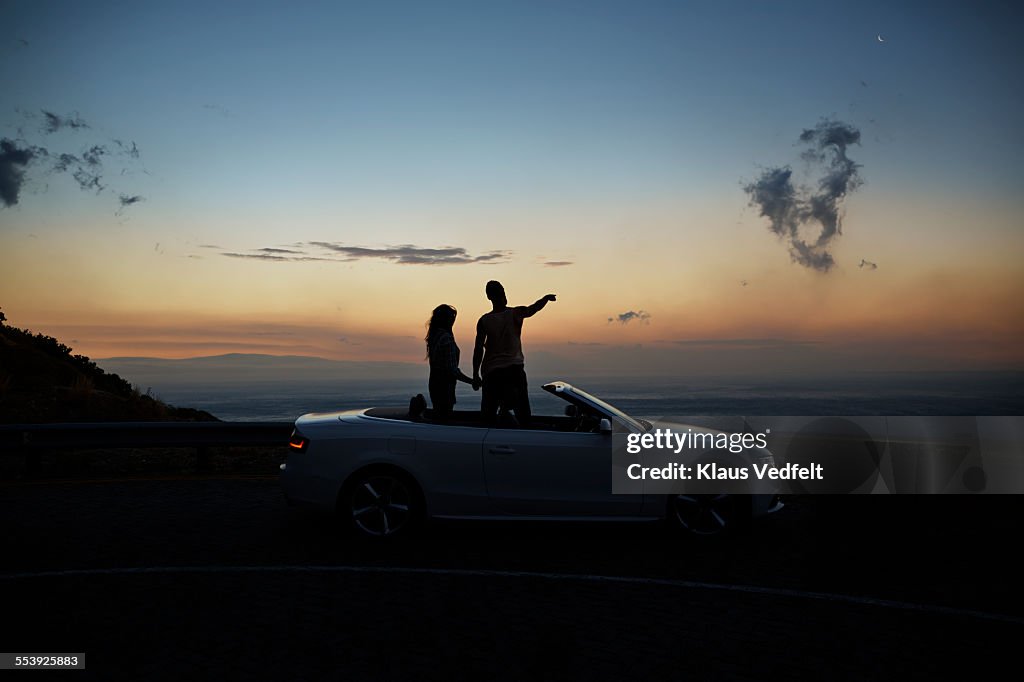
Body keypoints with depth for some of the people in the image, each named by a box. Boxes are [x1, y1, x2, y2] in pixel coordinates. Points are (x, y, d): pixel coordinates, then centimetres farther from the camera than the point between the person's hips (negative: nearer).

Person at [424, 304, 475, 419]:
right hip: (445, 384, -9)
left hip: (434, 382, 9)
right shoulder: (446, 338, -19)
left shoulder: (433, 336, 9)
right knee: (444, 418, -3)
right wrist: (472, 381, -13)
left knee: (438, 415, 16)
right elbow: (452, 370, -20)